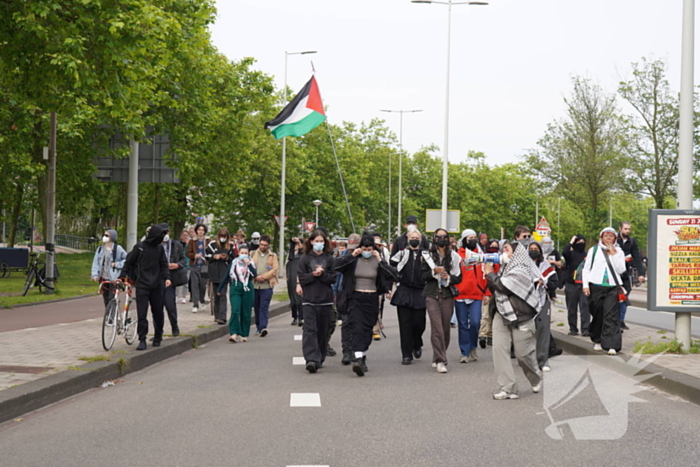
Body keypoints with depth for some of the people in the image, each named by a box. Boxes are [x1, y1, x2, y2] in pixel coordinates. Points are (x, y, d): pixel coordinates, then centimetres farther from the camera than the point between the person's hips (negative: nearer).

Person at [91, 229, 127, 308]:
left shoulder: (117, 249, -6)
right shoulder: (100, 249, 7)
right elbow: (96, 262, 5)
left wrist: (117, 264, -12)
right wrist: (95, 274, -5)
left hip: (114, 278, -5)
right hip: (104, 278, 5)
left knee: (111, 298, -11)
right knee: (106, 300, 10)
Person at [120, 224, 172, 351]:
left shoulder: (160, 248, 8)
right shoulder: (139, 247, -2)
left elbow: (164, 264, 12)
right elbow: (129, 262, 4)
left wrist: (167, 277, -4)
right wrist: (122, 276, -4)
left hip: (156, 286, 3)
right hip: (142, 285, -3)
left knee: (158, 312, 8)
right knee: (142, 313, -8)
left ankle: (157, 338, 23)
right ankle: (142, 340, -5)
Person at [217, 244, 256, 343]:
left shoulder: (251, 263, 6)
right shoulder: (233, 263, 5)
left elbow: (255, 275, -10)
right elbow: (226, 276, 11)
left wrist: (248, 264, -18)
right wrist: (219, 289, 13)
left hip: (247, 289, 1)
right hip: (235, 288, -1)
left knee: (246, 313, 4)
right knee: (235, 311, -14)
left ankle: (244, 335, 14)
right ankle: (233, 334, -15)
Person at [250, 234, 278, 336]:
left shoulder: (272, 256, 8)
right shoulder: (253, 254, 12)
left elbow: (275, 269, -1)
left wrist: (263, 276, -10)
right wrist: (255, 277, -9)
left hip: (267, 286, -3)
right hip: (254, 285, 3)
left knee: (264, 307, -12)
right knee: (256, 307, 8)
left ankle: (263, 327, -18)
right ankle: (259, 327, 19)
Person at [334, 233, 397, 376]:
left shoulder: (378, 261, 3)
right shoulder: (354, 260, 0)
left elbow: (393, 276, -8)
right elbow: (336, 266, -13)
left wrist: (380, 260, -13)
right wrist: (352, 255, -14)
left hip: (372, 299, 2)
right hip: (355, 298, -2)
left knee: (367, 329, 8)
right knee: (356, 327, -16)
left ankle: (363, 358, 24)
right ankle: (358, 358, -27)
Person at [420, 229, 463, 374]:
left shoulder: (453, 256, 8)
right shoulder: (428, 255, 6)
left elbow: (459, 277, 9)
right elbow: (422, 276, 3)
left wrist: (449, 278, -10)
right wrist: (434, 272, -13)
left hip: (447, 295, 2)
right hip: (432, 295, -2)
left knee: (445, 328, 4)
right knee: (437, 327, -12)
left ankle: (439, 358, 21)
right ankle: (440, 361, -13)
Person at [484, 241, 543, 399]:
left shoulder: (521, 271, -15)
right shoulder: (506, 268, 11)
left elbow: (503, 286, -24)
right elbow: (495, 289, 19)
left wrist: (490, 274, -10)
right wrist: (490, 274, 4)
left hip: (521, 318, -7)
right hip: (502, 315, 7)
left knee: (523, 353, 2)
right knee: (499, 348, -9)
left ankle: (536, 379, 33)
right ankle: (507, 388, -7)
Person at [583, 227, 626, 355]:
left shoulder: (619, 252, 11)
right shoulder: (593, 250, 9)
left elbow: (621, 270, -1)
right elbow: (586, 268, 8)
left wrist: (614, 254, -7)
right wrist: (585, 285, -3)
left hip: (612, 287, 0)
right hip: (596, 286, 0)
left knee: (611, 316, -10)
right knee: (597, 315, 6)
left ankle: (612, 345, -15)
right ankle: (597, 341, 23)